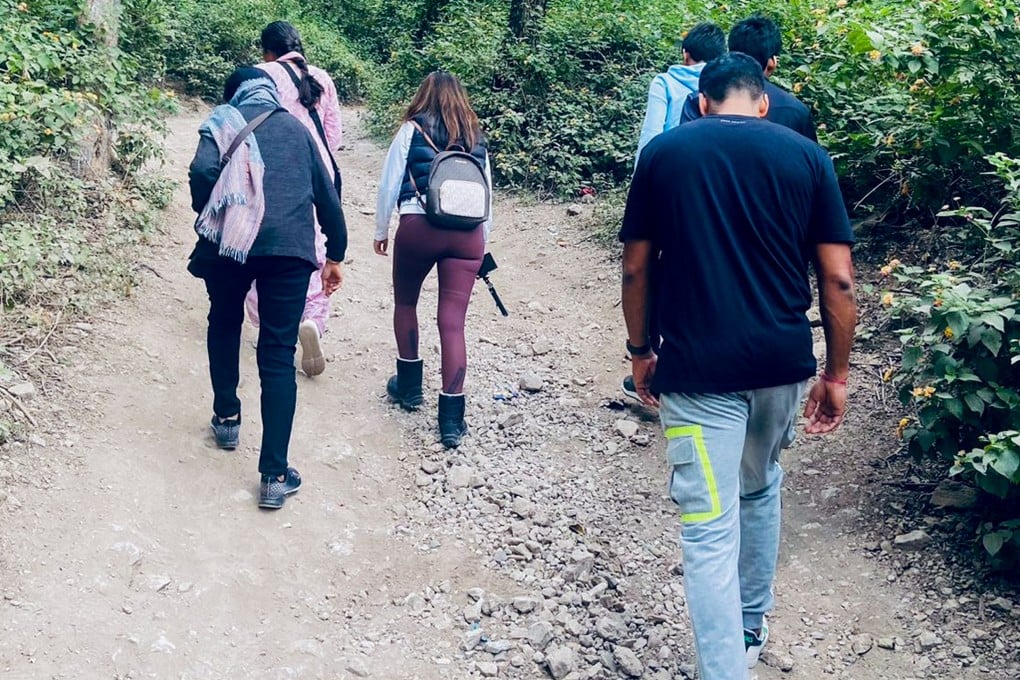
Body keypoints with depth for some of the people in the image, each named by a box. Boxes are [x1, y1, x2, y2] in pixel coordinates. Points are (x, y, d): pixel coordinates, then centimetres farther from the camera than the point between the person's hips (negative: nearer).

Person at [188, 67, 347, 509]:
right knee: (279, 354, 1)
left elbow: (203, 172, -6)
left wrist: (207, 216, 11)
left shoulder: (223, 121, 14)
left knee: (224, 324, 28)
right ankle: (275, 475, -5)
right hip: (291, 246, 1)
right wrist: (335, 255, 25)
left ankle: (227, 418, 38)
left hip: (230, 241, -1)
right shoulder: (295, 128, 23)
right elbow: (326, 194, 19)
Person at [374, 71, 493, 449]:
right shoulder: (476, 137, 16)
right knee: (453, 322, -1)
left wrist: (381, 230, 16)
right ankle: (451, 418, -5)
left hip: (418, 227, -2)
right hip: (467, 233, 2)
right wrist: (483, 242, 27)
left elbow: (389, 184, 5)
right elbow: (486, 192, 19)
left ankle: (409, 385, 32)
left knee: (405, 303, 23)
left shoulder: (412, 130, 7)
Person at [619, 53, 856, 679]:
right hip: (782, 364, 3)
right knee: (761, 491, 26)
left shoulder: (663, 153, 2)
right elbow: (838, 279, 0)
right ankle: (753, 624, 42)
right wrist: (837, 375, 8)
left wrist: (640, 352, 15)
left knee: (709, 530, 0)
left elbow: (636, 268, 3)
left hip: (696, 369, -3)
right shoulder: (807, 156, 3)